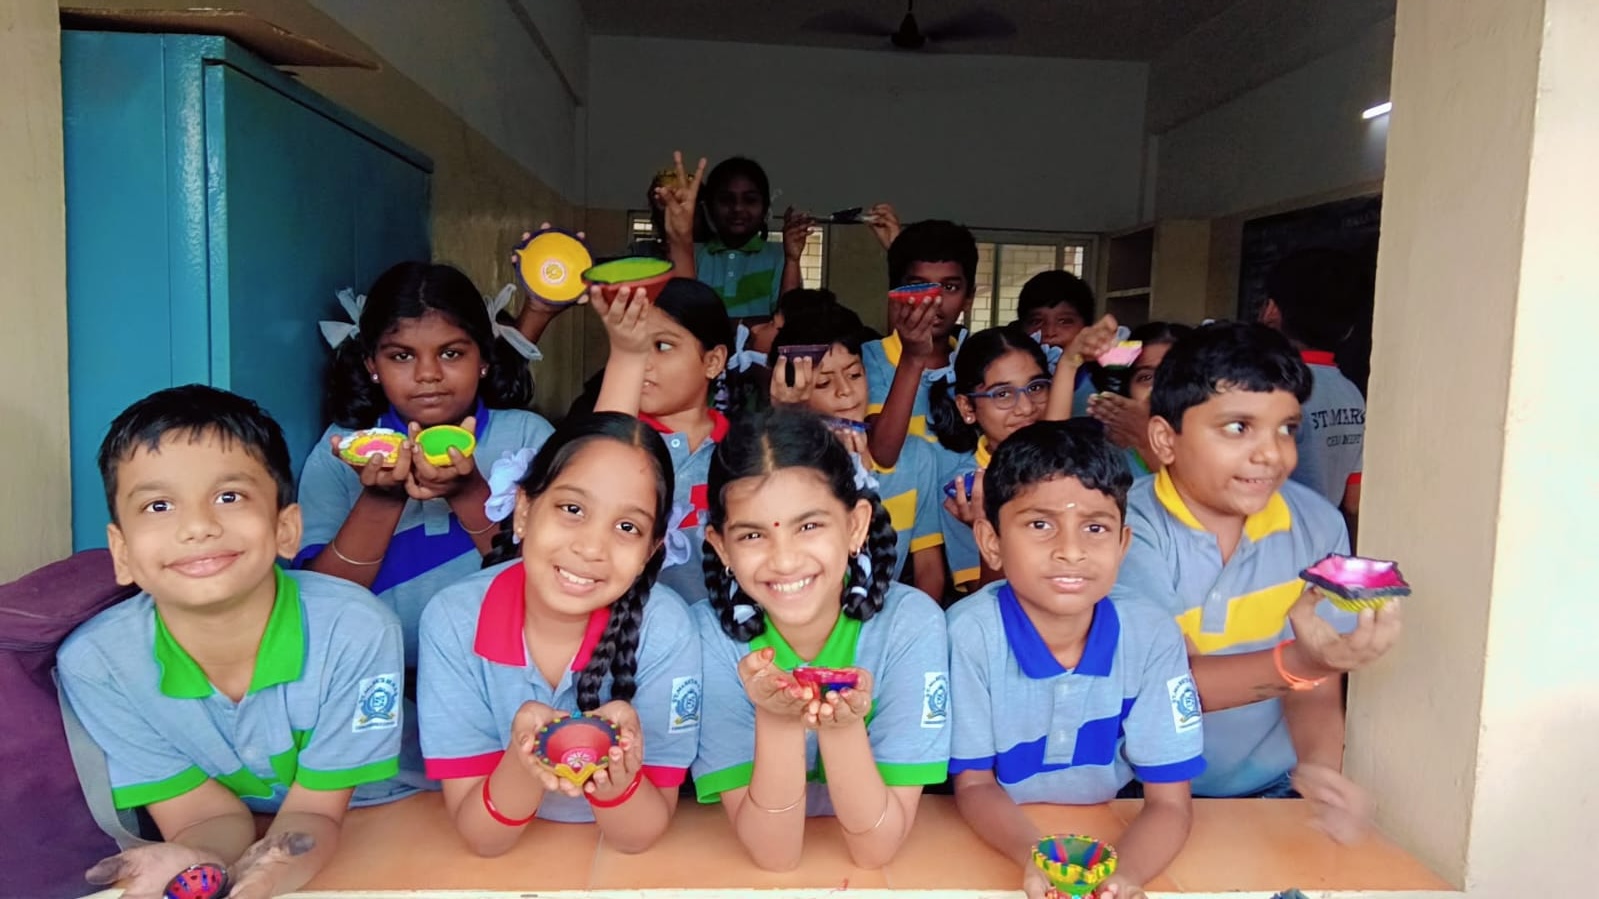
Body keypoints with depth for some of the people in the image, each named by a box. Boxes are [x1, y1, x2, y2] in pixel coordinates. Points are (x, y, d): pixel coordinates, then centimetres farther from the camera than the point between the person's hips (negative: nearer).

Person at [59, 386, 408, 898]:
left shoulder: (356, 632, -25)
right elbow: (208, 814, -11)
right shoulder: (95, 665, -18)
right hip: (232, 847, 1)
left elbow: (313, 812, -16)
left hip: (378, 831, -1)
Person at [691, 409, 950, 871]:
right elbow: (773, 852, -17)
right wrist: (775, 721, -32)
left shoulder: (912, 625, -18)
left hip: (881, 877, 1)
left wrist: (843, 725, -33)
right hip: (750, 869, 0)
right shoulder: (710, 634, -18)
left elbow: (876, 848, -17)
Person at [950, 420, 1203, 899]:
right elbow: (973, 784, -9)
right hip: (997, 848, -1)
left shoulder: (1153, 637, -14)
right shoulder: (970, 632, -19)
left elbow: (1169, 803, -10)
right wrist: (1033, 857, -28)